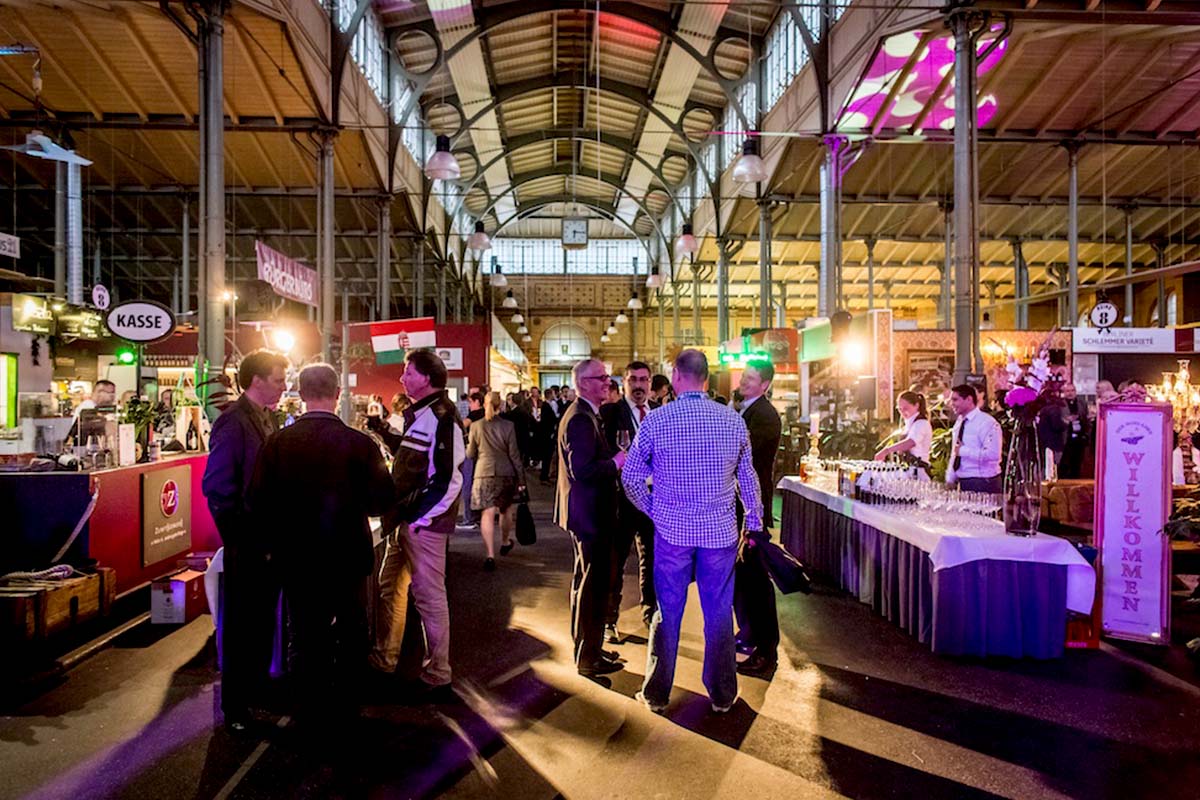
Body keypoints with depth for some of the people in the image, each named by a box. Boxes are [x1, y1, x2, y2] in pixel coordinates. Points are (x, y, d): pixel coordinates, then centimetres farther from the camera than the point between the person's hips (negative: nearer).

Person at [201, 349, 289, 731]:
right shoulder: (234, 422, -17)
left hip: (268, 536, 8)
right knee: (242, 624, 6)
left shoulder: (267, 417, 8)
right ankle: (236, 707, 23)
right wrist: (239, 533, -14)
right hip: (247, 541, -8)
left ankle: (257, 688, 38)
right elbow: (216, 485, -19)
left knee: (264, 620, 20)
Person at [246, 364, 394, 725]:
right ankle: (344, 703, 32)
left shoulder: (278, 442, -12)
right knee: (351, 632, 19)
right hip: (348, 555, -1)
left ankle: (311, 707, 31)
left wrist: (283, 532, 6)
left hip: (296, 558, 2)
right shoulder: (359, 442, -18)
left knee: (304, 632, 18)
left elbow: (258, 502, -12)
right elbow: (381, 500, -17)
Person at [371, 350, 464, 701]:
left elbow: (449, 478, -22)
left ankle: (437, 676, 14)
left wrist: (421, 517, -20)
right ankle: (384, 659, 36)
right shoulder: (418, 414, 14)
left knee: (428, 594, 0)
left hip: (424, 521, -10)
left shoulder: (441, 416, -16)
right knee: (390, 587, 19)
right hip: (403, 517, 10)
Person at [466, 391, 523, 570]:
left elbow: (470, 454, 6)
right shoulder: (508, 426, -4)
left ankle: (490, 555, -13)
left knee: (488, 514, -4)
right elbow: (514, 454, -3)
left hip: (484, 473, -1)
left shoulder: (476, 426, -1)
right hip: (506, 473, 1)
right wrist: (521, 478, 3)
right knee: (506, 510, 20)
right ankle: (505, 543, 39)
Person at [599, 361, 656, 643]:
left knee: (652, 558, 17)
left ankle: (651, 612, 35)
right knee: (615, 560, 7)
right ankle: (608, 621, 22)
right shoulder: (610, 413, -7)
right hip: (622, 495, -5)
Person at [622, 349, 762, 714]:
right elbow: (748, 479, 6)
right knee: (719, 613, 13)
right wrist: (754, 524, 17)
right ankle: (722, 695, 28)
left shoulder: (656, 420, -8)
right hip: (720, 531, 1)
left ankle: (657, 693, 25)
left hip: (672, 530, -1)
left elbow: (631, 477, -2)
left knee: (667, 612, 12)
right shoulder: (733, 420, -4)